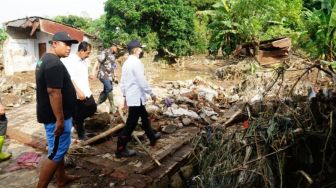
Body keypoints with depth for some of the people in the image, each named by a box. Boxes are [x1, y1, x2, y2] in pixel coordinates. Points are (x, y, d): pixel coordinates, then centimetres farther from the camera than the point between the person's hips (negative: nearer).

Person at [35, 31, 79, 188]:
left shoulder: (46, 59, 13)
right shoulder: (54, 63, -21)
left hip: (52, 114, 11)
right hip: (56, 116, -11)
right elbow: (54, 92, -28)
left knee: (59, 149, 21)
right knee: (56, 153, -1)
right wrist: (60, 119, -25)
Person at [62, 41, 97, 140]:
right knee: (79, 116, 5)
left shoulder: (84, 61, 11)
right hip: (78, 95, -8)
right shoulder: (71, 61, -15)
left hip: (87, 93, 8)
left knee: (92, 108, 13)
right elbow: (70, 79, -22)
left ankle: (76, 120, 32)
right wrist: (79, 92, -25)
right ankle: (81, 134, 22)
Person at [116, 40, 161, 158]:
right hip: (137, 97, -10)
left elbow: (122, 82, 15)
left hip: (131, 96, 10)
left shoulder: (126, 63, 11)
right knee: (131, 124, -2)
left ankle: (152, 137, 42)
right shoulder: (136, 62, -17)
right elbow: (142, 82, -20)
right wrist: (151, 94, -9)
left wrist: (125, 96, 22)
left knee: (144, 117, 24)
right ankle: (120, 149, 6)